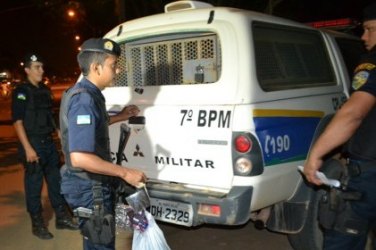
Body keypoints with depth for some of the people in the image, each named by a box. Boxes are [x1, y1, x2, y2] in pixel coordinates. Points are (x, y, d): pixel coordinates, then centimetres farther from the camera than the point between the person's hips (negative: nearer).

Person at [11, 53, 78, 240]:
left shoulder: (45, 90, 12)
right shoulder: (21, 92, -9)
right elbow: (18, 122, -14)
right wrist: (27, 148, -20)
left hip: (49, 142, 7)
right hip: (33, 143, -7)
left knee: (56, 181, 12)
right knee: (34, 185, 2)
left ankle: (62, 218, 24)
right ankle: (37, 224, 14)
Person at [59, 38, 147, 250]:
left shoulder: (87, 94, 6)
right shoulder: (84, 99, -25)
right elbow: (79, 158, -33)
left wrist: (119, 117, 19)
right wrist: (125, 173, -26)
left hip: (94, 185, 10)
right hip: (89, 188, -10)